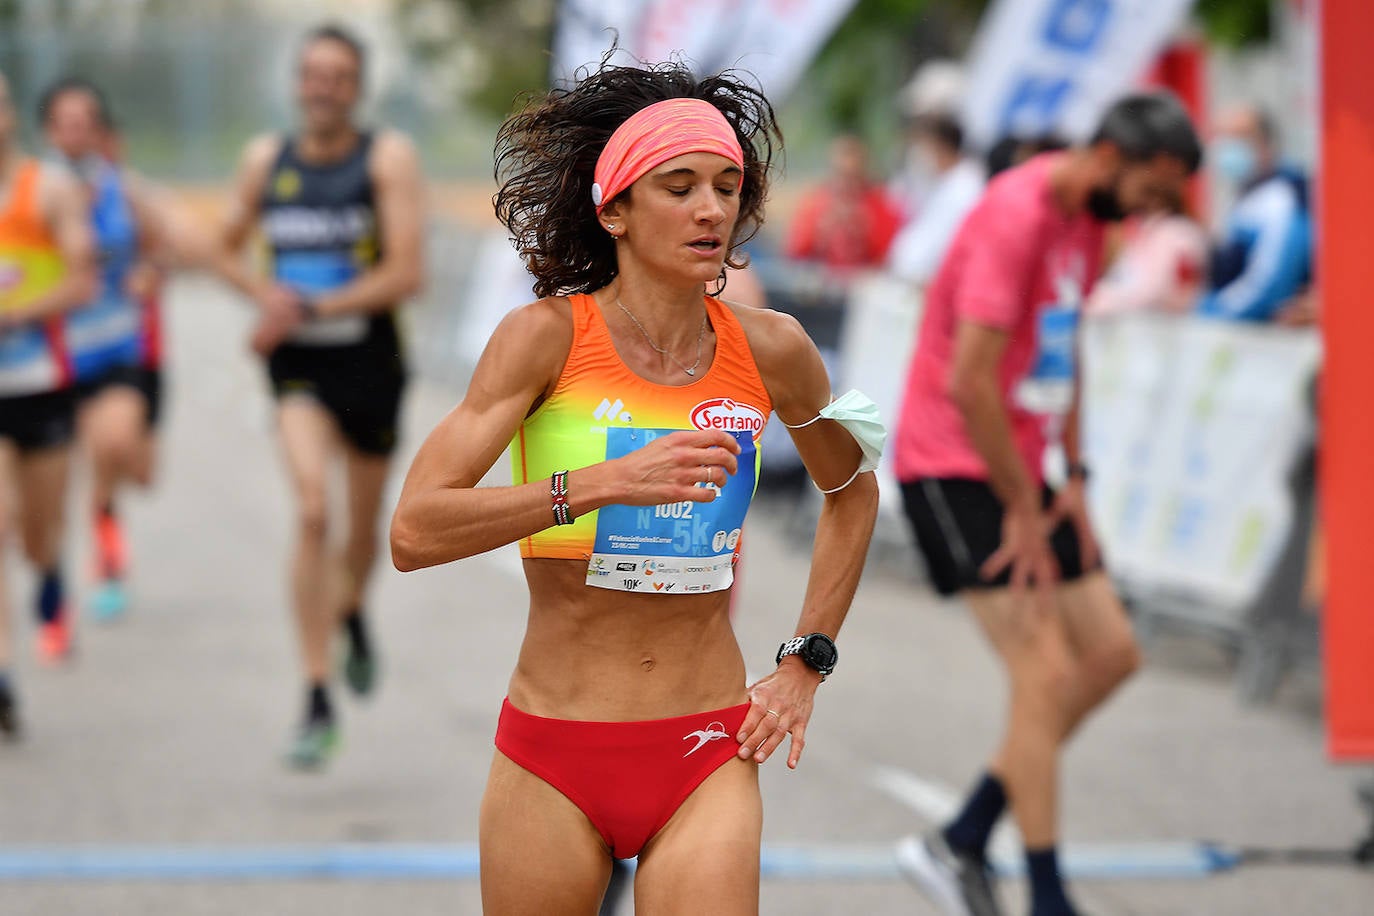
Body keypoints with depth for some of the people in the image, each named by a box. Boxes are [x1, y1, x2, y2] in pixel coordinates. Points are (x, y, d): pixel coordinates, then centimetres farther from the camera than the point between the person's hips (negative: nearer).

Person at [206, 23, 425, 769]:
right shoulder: (265, 161, 2)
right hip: (298, 368, 0)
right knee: (311, 510, -21)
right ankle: (318, 704, -21)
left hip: (370, 362, 0)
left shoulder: (388, 157, -8)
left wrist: (310, 308, -19)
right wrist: (265, 292, -6)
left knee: (363, 527, 16)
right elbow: (227, 252, 16)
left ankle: (352, 616, 53)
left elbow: (406, 273, -16)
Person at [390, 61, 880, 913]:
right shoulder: (549, 335, -8)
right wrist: (611, 481, -25)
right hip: (553, 755, -1)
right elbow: (414, 531, -18)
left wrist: (807, 661, 14)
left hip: (710, 757, 2)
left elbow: (853, 491, 22)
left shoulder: (768, 349, 1)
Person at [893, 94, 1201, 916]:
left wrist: (1073, 479, 11)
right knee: (1048, 673, -14)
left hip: (1018, 472, 10)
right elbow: (968, 382, -25)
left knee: (1112, 653, 6)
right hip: (956, 470, -10)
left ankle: (962, 844, 12)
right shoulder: (1018, 217, -22)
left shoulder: (1087, 221, 9)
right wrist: (1024, 511, -16)